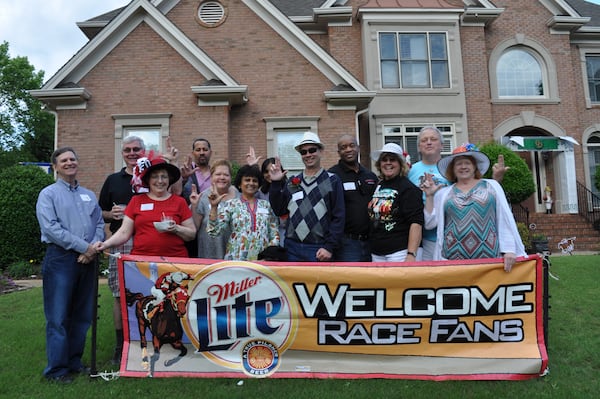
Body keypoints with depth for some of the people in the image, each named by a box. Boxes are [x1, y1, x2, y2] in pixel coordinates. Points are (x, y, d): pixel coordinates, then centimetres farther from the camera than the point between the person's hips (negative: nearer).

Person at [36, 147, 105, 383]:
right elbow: (51, 228, -12)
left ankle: (74, 361, 24)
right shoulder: (48, 194, 1)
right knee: (58, 317, -1)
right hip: (61, 259, -5)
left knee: (83, 315, 11)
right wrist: (83, 246, -15)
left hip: (88, 260, 5)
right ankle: (56, 369, 9)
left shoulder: (89, 195, 17)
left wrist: (95, 246, -10)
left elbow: (100, 224, 10)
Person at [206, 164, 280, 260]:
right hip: (237, 259, -2)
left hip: (263, 260, 2)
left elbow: (275, 234, 10)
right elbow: (213, 231, -7)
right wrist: (214, 206, -16)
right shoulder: (231, 205, 2)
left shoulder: (266, 205, 9)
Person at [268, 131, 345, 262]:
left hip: (319, 250, -3)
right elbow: (279, 211, 9)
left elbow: (338, 217, -4)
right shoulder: (292, 182, 12)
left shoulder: (332, 181, 0)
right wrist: (276, 184, 0)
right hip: (293, 249, 4)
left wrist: (329, 247, -11)